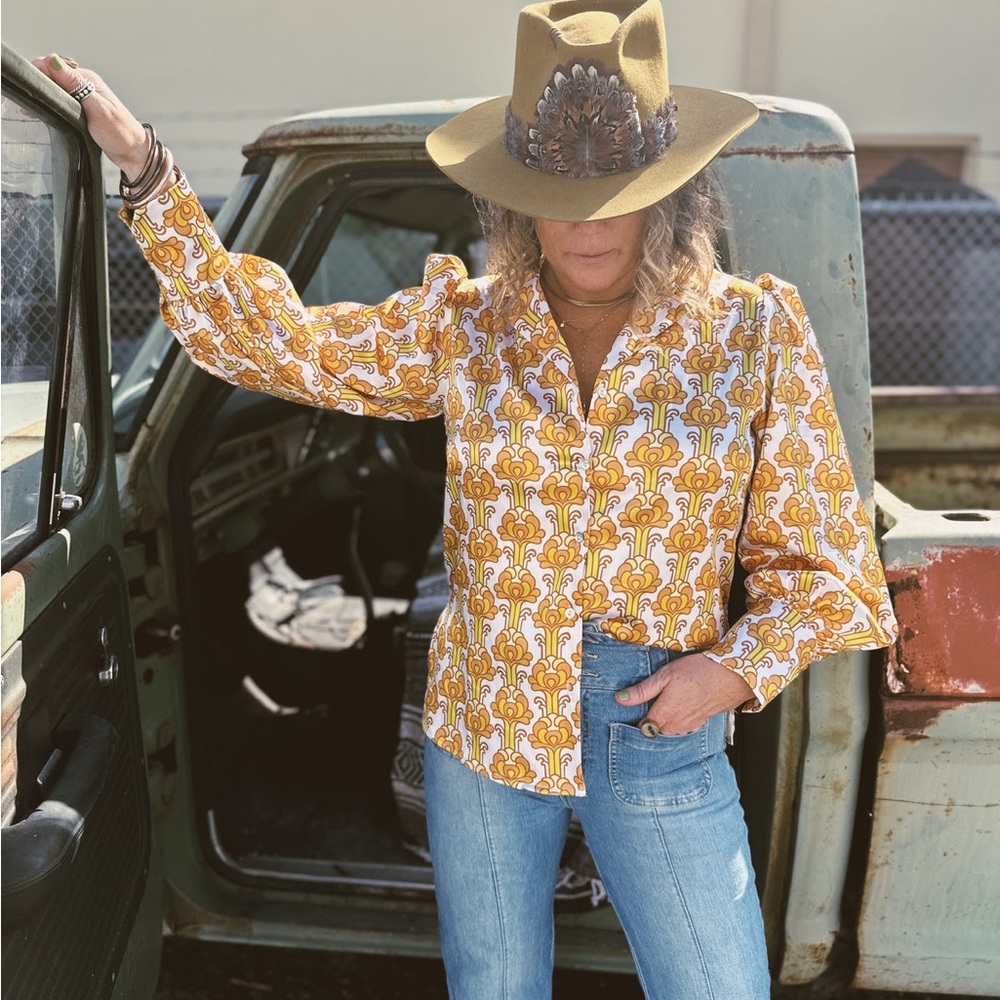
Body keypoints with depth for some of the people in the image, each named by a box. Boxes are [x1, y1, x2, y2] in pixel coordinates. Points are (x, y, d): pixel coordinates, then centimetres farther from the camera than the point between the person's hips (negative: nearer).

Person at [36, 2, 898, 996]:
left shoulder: (753, 332, -7)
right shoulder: (461, 327, -4)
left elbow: (818, 562, -1)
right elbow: (268, 338, -3)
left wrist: (738, 667, -15)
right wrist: (145, 169, -9)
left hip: (662, 739, -1)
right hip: (482, 728, 2)